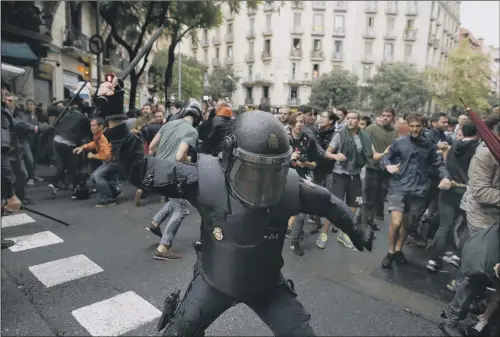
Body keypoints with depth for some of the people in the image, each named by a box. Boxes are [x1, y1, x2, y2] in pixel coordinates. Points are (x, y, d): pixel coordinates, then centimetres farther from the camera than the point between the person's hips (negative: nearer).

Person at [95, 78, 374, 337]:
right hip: (214, 280, 0)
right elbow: (140, 168, -22)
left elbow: (327, 203, -2)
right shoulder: (206, 179, -28)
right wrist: (114, 117, -32)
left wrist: (357, 230, 13)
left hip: (267, 284, 1)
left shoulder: (290, 187, -23)